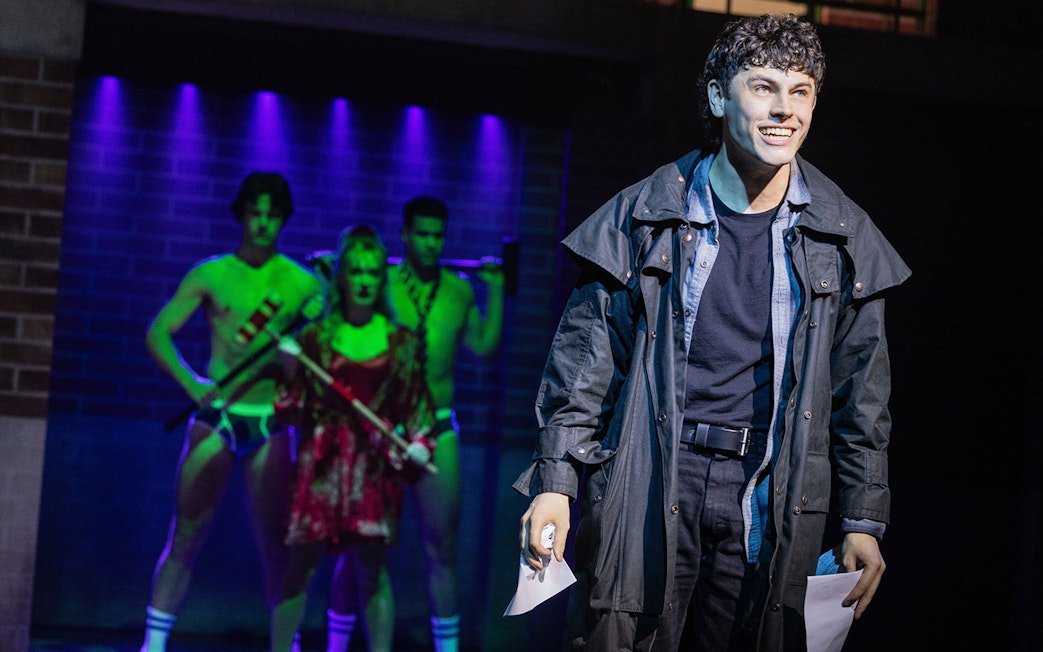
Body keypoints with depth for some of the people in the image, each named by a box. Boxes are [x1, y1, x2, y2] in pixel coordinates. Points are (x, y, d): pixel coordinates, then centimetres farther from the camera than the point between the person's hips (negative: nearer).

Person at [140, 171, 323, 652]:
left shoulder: (303, 283, 4)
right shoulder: (211, 275, 2)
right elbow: (158, 333, 1)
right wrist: (192, 383, -12)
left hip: (270, 426, 1)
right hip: (216, 419, 0)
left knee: (275, 544, 3)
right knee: (185, 538, 1)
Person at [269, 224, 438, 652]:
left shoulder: (402, 342, 8)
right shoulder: (315, 337, 6)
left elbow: (417, 406, 10)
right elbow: (293, 411, 7)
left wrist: (418, 445, -6)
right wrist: (290, 371, -9)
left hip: (375, 464, 0)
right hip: (322, 460, 0)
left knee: (371, 565, -3)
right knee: (302, 564, -1)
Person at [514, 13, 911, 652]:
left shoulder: (845, 239, 6)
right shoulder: (644, 215, 2)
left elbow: (862, 389, 10)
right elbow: (585, 355, 4)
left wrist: (863, 520, 8)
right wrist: (555, 483, -3)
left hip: (771, 497, 1)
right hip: (646, 486, -1)